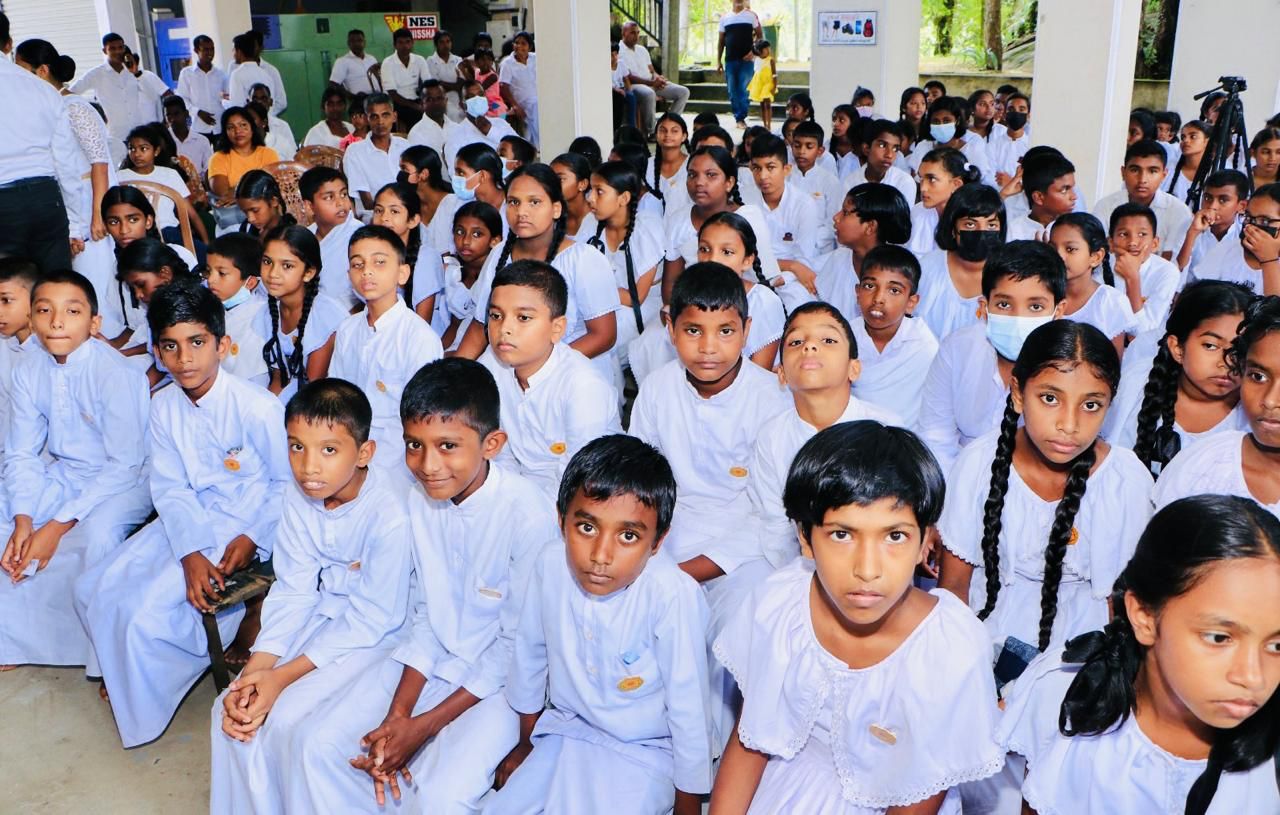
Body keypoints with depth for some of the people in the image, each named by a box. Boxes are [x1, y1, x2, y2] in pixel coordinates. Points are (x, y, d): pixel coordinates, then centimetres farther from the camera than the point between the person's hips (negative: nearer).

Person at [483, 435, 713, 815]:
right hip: (565, 732, 5)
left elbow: (688, 709, -20)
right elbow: (530, 653, 3)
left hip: (642, 753, -4)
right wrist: (526, 743, 16)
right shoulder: (550, 567, -16)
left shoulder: (673, 594, -31)